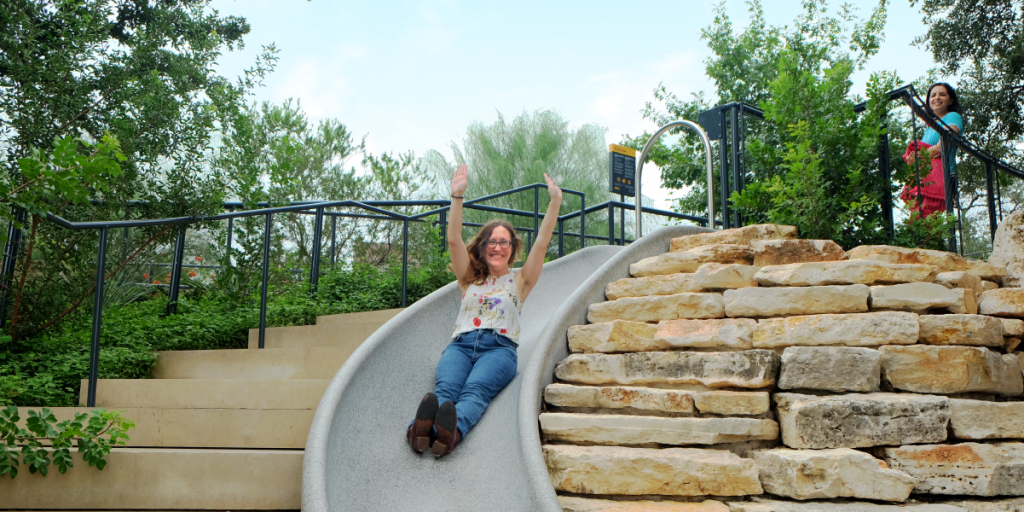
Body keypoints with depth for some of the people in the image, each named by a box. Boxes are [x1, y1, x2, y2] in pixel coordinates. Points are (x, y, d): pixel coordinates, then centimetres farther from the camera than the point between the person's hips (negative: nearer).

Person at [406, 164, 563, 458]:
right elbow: (454, 240, 14)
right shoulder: (470, 279, 27)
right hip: (461, 344, 2)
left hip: (500, 347, -2)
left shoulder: (519, 281, 24)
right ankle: (421, 427, -63)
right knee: (445, 387, -32)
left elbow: (541, 243, 13)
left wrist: (555, 202, 4)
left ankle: (452, 430, -66)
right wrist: (457, 196, 4)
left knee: (475, 389, -35)